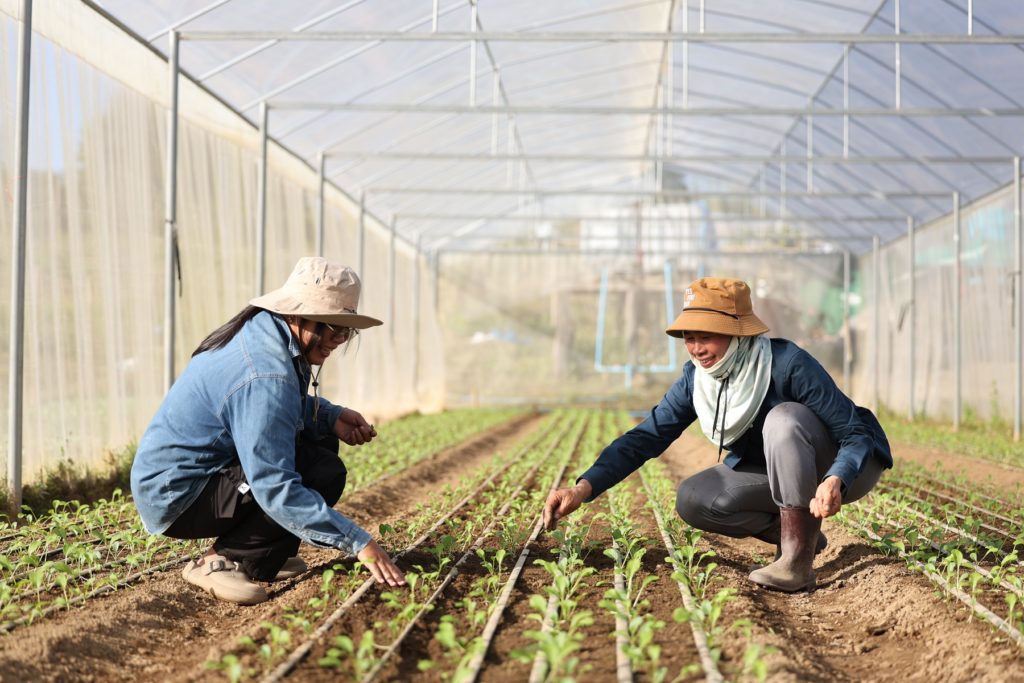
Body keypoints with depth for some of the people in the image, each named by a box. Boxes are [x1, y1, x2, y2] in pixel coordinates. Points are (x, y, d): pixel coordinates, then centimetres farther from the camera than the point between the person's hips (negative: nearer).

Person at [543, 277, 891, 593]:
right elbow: (646, 436, -14)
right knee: (692, 499, -16)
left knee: (783, 418, -35)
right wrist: (584, 488, -27)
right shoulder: (696, 378, -12)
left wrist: (835, 481, -50)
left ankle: (799, 558, -31)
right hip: (777, 473, 6)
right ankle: (803, 534, -1)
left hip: (849, 466, -6)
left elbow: (857, 434, -29)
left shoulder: (788, 364, -29)